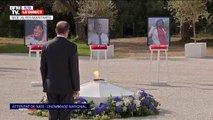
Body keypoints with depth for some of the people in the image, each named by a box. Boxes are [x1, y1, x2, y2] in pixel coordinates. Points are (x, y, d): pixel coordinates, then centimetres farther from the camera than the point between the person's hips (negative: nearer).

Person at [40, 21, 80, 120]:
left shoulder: (46, 46, -1)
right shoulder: (71, 47, -13)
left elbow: (43, 68, 4)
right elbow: (74, 69, -12)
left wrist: (45, 86, 14)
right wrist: (76, 88, -3)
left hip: (51, 86, 3)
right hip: (66, 86, -3)